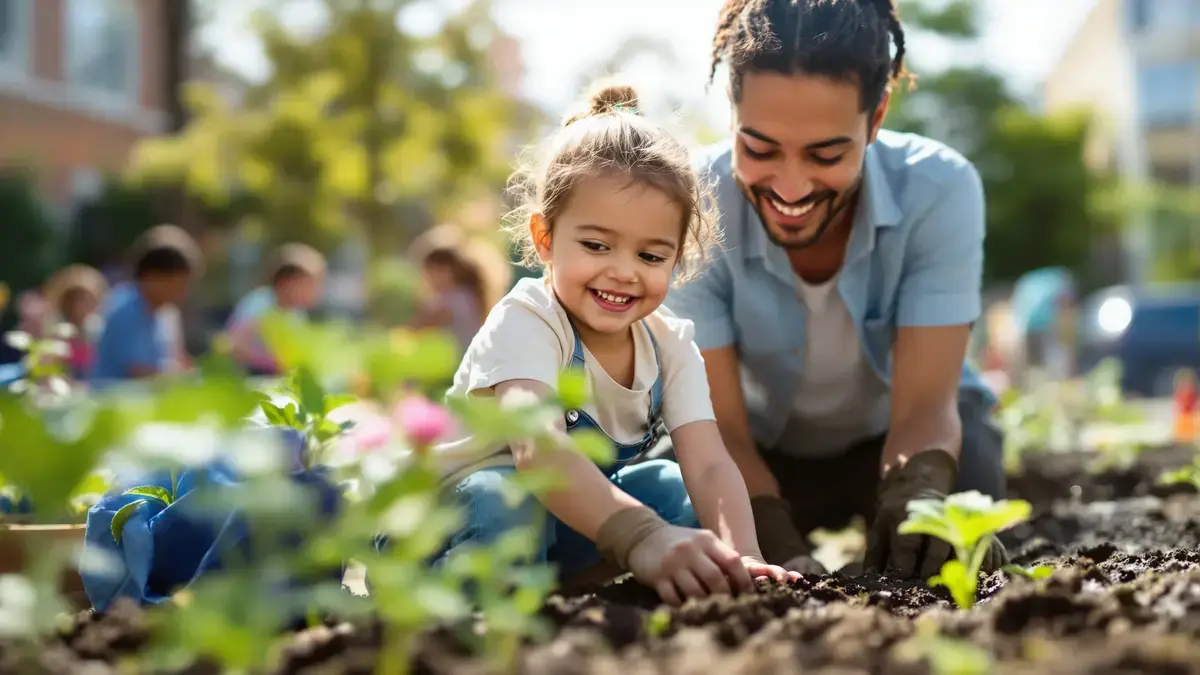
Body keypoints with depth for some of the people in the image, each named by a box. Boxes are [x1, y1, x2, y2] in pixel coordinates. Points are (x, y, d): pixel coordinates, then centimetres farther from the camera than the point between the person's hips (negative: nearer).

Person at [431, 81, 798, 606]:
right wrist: (642, 537, -62)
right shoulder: (525, 322, -27)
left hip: (566, 525, 8)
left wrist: (739, 555, -43)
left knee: (677, 490, -10)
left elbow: (708, 464, -20)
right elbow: (537, 449, -46)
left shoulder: (670, 345, -7)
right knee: (506, 502, -37)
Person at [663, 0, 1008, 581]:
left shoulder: (940, 190, -30)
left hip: (895, 433, -1)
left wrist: (916, 495, -56)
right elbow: (718, 425, -29)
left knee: (954, 554, -28)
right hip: (764, 444, 1)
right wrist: (779, 548, -49)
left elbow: (925, 406, -32)